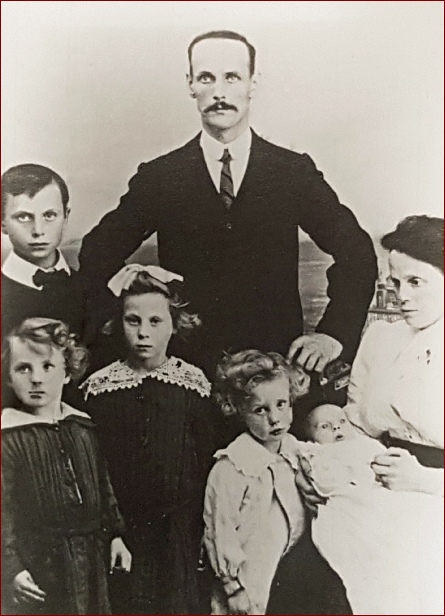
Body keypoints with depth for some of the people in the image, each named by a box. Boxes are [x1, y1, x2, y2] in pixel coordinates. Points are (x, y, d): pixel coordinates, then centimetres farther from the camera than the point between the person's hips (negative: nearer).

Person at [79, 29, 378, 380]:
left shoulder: (295, 172, 4)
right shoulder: (158, 178, 3)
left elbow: (357, 253, 8)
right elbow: (95, 257, 8)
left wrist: (334, 335, -2)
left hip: (278, 367, 1)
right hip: (186, 366, 0)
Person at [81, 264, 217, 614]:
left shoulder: (193, 383, -4)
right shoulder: (99, 388, -2)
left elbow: (208, 465, -1)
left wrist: (206, 531, -1)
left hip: (180, 531, 0)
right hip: (120, 529, 1)